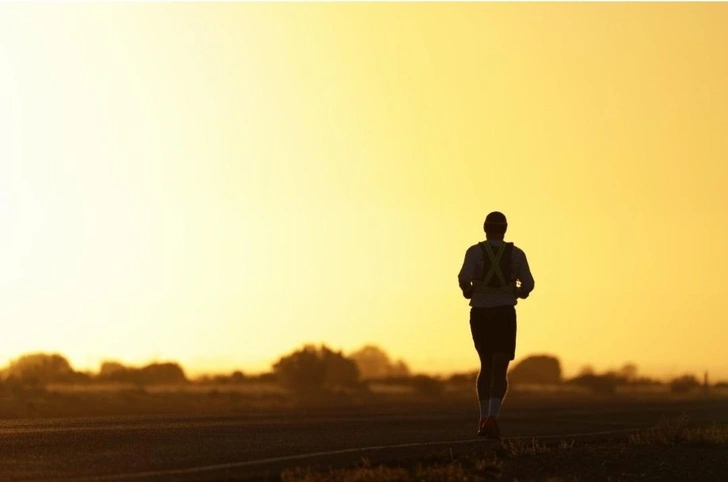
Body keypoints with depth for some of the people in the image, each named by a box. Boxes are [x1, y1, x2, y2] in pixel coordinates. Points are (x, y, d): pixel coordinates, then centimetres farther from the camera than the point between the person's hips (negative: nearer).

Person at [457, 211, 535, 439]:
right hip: (505, 313, -1)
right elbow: (528, 285, -4)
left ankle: (484, 418, 15)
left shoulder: (475, 251, 0)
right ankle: (492, 417, -27)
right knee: (500, 370, -5)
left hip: (480, 314, 1)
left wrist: (468, 292, 6)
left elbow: (463, 278, -16)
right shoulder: (516, 254, 3)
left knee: (486, 365, 19)